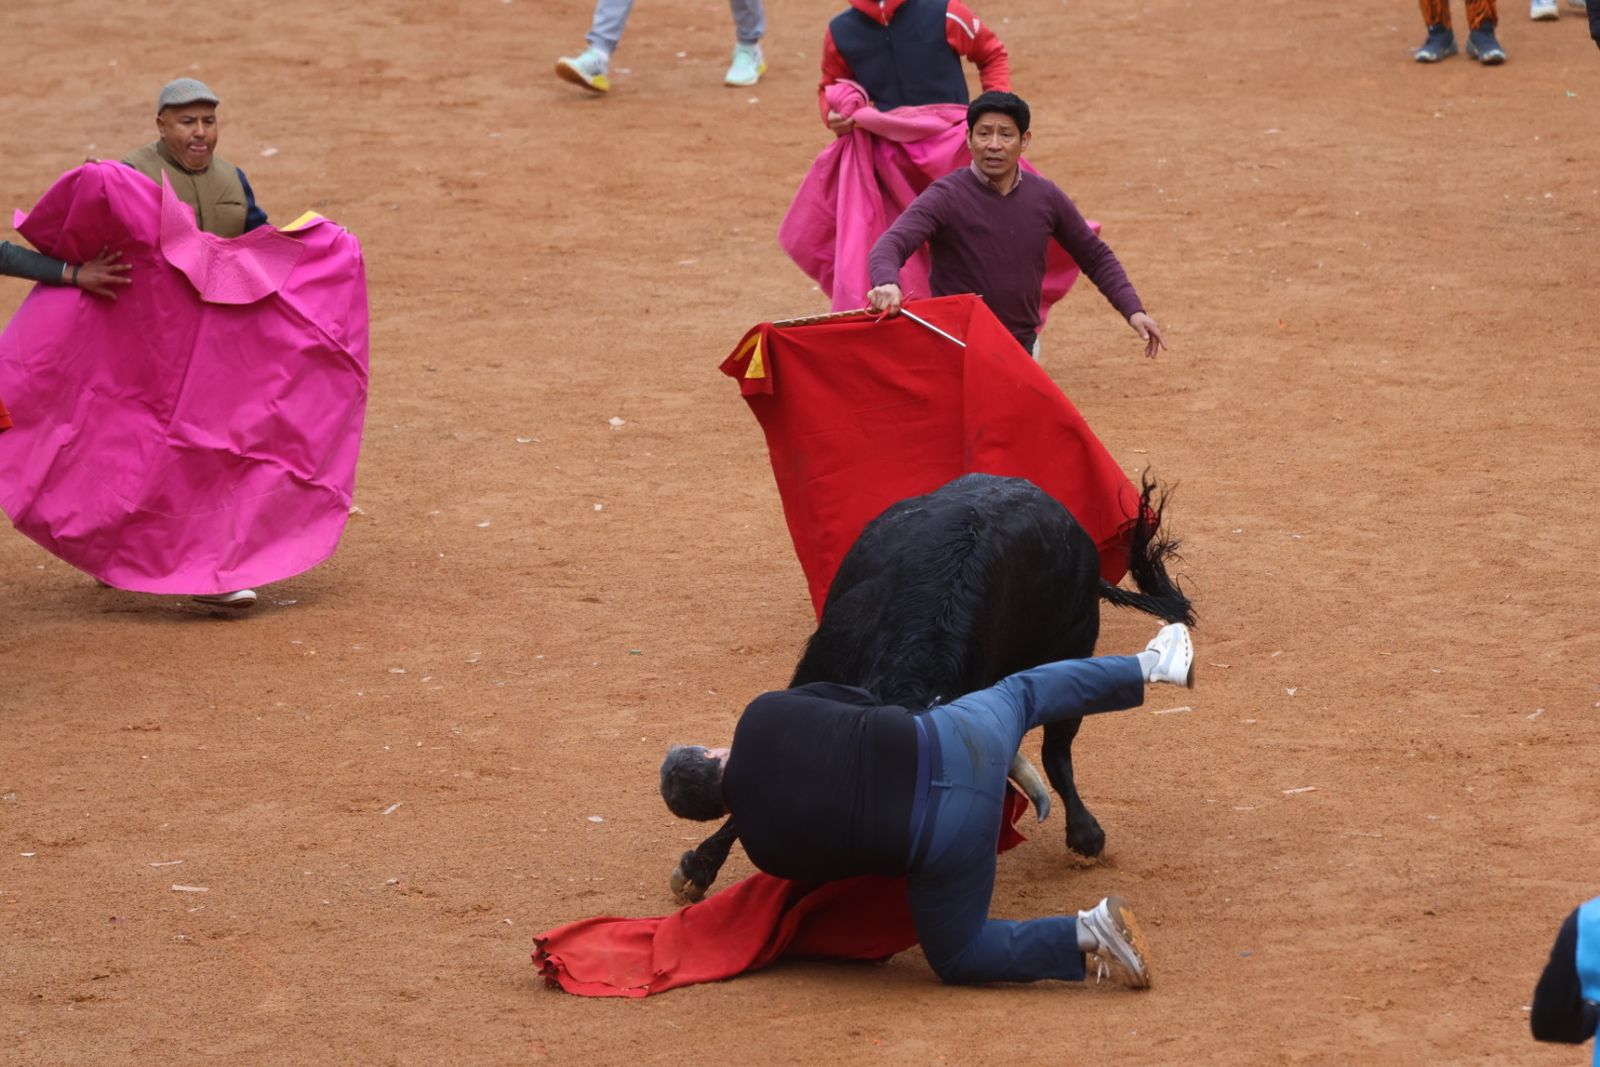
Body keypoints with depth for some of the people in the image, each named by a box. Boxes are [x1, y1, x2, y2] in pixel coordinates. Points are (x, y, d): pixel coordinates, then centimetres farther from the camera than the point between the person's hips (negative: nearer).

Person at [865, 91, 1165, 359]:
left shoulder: (1046, 197, 2)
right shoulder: (946, 196, -13)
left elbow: (1095, 256, 15)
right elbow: (890, 245, -27)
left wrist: (1133, 310, 3)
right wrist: (887, 283, -50)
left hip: (1022, 350, 4)